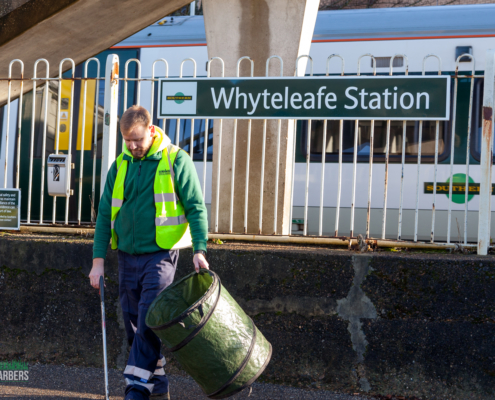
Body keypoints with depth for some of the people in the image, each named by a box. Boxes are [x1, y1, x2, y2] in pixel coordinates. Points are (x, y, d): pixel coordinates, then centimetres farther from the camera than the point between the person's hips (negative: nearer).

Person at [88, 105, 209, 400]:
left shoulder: (176, 160, -4)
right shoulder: (120, 166, 9)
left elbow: (196, 208, -4)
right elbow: (105, 214, 11)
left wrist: (199, 249, -16)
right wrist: (98, 260, 4)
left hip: (160, 255, -5)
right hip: (128, 256, 5)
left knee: (148, 321, -13)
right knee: (134, 325, 8)